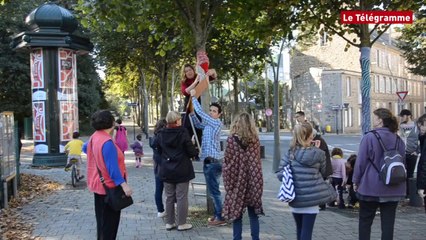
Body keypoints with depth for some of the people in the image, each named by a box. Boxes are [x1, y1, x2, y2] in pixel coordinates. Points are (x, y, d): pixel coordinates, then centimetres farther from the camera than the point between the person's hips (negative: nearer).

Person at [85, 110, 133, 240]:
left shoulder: (94, 138, 6)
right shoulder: (107, 142, -24)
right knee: (109, 221, 0)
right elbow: (112, 167, -29)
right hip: (109, 187, -10)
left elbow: (86, 148, 29)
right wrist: (123, 184, -31)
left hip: (98, 185, 10)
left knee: (102, 219, 20)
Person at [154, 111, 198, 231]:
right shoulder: (183, 133, -15)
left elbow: (155, 146, 12)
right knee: (181, 197, 3)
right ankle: (181, 224, 9)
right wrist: (196, 151, 8)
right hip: (182, 170, -4)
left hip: (166, 171, 5)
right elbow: (191, 151, -14)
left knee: (169, 197, 14)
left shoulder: (161, 134, -2)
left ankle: (169, 223, 20)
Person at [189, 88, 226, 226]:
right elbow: (198, 124, 31)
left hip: (213, 162, -9)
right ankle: (217, 214, 21)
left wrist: (193, 97, -4)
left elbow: (201, 113, -13)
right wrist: (191, 112, 18)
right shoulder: (208, 125, 15)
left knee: (214, 191, -8)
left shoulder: (217, 123, -10)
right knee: (212, 190, 14)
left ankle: (221, 218, -5)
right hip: (208, 161, 9)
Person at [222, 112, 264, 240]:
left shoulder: (232, 138, -9)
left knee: (236, 213, 5)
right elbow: (256, 161, 4)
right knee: (253, 214, 11)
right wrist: (256, 181, 12)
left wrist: (227, 183, 2)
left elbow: (227, 162, -7)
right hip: (253, 181, 3)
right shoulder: (255, 139, 1)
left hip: (237, 180, -3)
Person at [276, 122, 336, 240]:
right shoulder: (318, 153, -7)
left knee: (300, 230, 20)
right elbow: (323, 174, 9)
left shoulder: (291, 152, -4)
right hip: (312, 198, -2)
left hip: (295, 198, 3)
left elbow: (280, 174, -8)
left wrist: (292, 181, 8)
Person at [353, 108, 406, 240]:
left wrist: (356, 181, 2)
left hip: (371, 187, -4)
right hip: (393, 189, 4)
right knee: (388, 222, 8)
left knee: (365, 221, 10)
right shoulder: (398, 140, 4)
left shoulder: (369, 137, -12)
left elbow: (361, 161, -9)